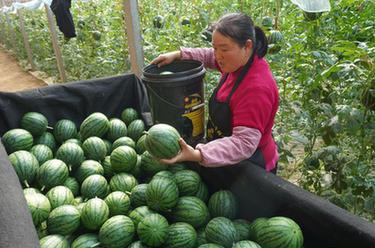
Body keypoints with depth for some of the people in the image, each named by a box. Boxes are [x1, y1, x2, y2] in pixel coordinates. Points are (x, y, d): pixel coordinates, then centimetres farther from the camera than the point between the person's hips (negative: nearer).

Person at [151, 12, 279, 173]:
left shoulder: (257, 88, -33)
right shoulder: (238, 62, -7)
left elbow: (243, 144, -37)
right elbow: (210, 57, 14)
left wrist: (197, 155, -46)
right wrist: (178, 54, 2)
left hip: (250, 168, -8)